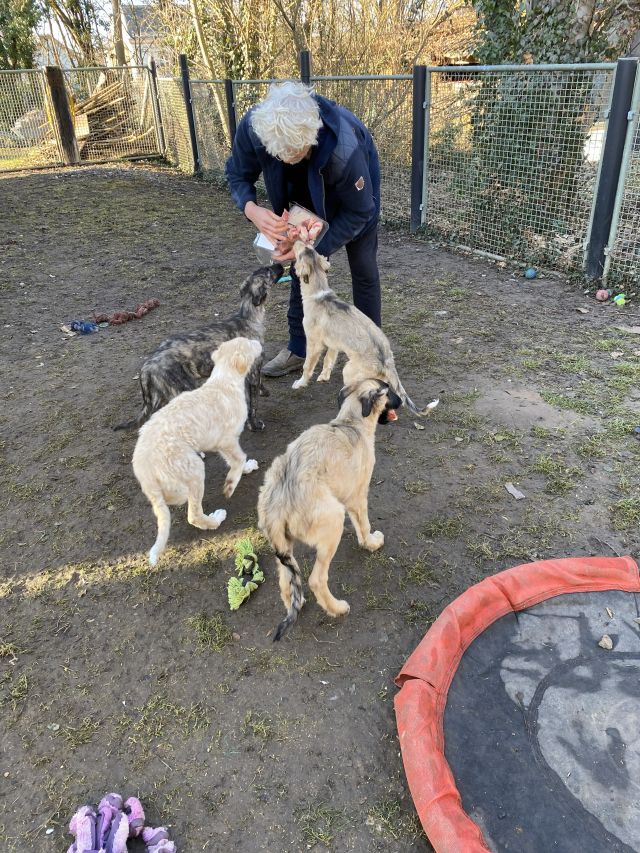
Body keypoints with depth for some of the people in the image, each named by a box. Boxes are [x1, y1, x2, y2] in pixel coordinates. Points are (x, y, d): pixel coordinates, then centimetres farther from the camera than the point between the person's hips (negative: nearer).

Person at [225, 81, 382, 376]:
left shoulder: (345, 148, -45)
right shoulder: (253, 127, -35)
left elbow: (358, 212, -29)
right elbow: (238, 174, -16)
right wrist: (251, 209, -37)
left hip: (354, 191, -4)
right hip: (305, 195, 4)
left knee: (363, 271, 0)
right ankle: (299, 348, 20)